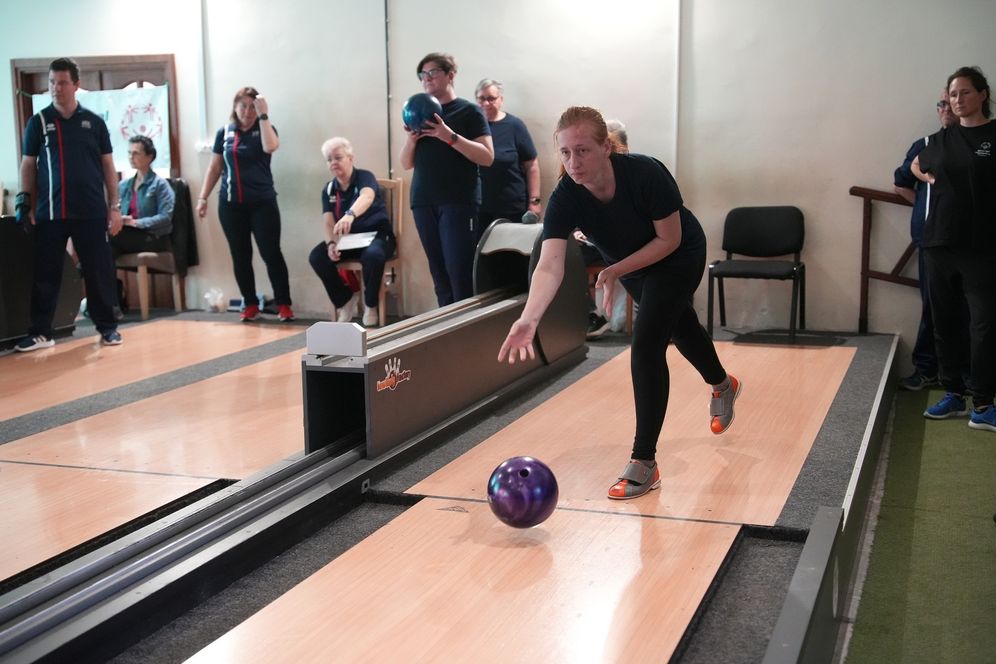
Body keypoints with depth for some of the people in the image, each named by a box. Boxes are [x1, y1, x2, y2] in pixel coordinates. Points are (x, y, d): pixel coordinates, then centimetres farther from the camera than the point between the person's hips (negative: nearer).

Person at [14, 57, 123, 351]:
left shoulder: (94, 122, 6)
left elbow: (108, 166, 8)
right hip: (50, 212, 0)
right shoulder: (38, 122, 6)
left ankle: (108, 327, 15)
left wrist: (114, 207, 3)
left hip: (91, 212, 0)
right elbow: (28, 166, 9)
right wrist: (25, 202, -2)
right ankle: (40, 332, 11)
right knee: (45, 273, 3)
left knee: (99, 272, 4)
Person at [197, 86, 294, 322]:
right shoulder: (224, 133, 8)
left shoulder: (264, 130, 1)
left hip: (262, 203, -3)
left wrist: (263, 115, -19)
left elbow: (270, 147, -23)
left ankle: (283, 304, -1)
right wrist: (203, 198, 8)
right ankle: (251, 305, 15)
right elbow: (215, 167, 12)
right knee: (240, 256, 6)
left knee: (271, 253, -6)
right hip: (231, 204, 3)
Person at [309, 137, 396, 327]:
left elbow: (367, 196, -35)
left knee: (373, 254, -40)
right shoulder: (328, 189, 6)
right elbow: (329, 222, -3)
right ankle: (345, 298, 0)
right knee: (317, 257, -21)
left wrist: (350, 214, -58)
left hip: (377, 234, -5)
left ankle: (370, 305, -13)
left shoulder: (364, 177, -10)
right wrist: (331, 244, -27)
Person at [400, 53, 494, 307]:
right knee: (439, 274, 4)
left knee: (460, 274, -12)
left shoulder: (468, 111, 1)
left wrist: (450, 137, -18)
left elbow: (487, 156, -8)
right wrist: (411, 140, -3)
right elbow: (406, 164, 17)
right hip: (424, 202, 5)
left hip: (458, 202, -5)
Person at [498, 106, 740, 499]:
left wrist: (616, 271, -35)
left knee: (646, 344, -21)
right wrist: (529, 319, -59)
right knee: (677, 326, 28)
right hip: (628, 265, 5)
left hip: (678, 258, -5)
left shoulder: (646, 174, -37)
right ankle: (722, 385, 61)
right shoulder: (563, 200, -30)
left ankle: (644, 463, -12)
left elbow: (669, 239, -27)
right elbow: (550, 266, -42)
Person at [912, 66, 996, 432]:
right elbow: (916, 165, 31)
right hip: (940, 243, 5)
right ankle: (953, 394, 21)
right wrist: (928, 177, 14)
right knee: (944, 322, 9)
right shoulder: (941, 139, 12)